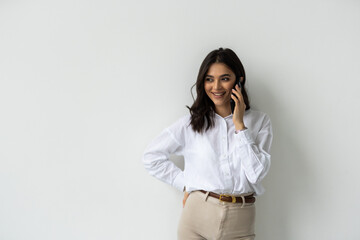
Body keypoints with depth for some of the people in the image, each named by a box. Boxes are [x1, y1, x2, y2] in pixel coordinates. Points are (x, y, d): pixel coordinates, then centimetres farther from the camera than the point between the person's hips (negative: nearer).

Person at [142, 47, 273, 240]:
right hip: (198, 215, 0)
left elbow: (256, 173, -9)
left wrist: (240, 124, -10)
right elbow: (151, 156, 5)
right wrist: (186, 184, 0)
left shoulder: (259, 121, 1)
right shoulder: (192, 122, 1)